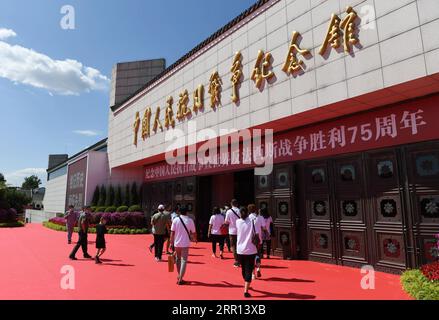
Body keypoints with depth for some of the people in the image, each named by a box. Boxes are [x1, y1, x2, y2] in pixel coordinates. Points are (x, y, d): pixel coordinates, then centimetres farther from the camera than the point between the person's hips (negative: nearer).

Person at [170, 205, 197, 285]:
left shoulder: (175, 220, -2)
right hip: (185, 244, -2)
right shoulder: (190, 220, -4)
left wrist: (171, 243, 2)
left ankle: (179, 276, 33)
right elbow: (194, 232, 2)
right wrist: (195, 239, 22)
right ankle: (180, 279, -3)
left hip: (177, 243, 2)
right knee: (184, 260, 2)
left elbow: (172, 233, -4)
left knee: (178, 259, 20)